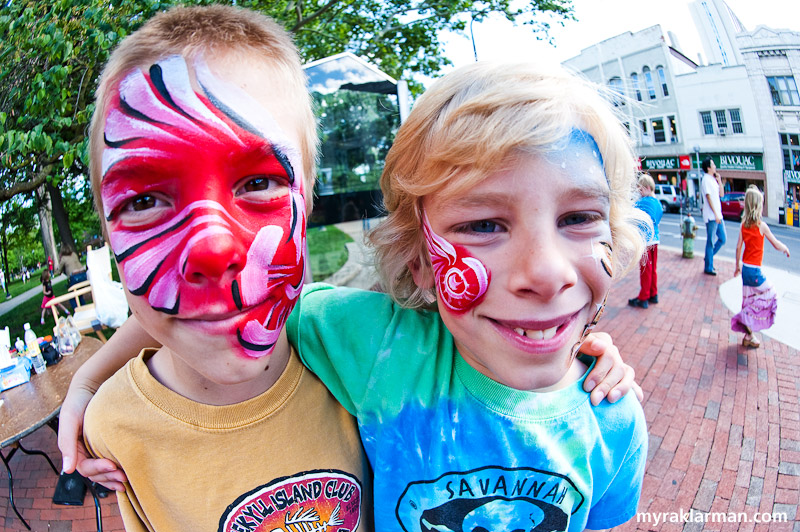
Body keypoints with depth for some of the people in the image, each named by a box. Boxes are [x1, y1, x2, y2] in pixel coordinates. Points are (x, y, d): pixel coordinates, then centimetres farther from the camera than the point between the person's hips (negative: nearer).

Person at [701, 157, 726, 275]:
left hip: (718, 215, 9)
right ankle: (708, 268, 5)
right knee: (710, 242, -3)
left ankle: (709, 257, 27)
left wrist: (719, 181, 5)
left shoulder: (713, 179, 15)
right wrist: (715, 214, -18)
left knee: (723, 239, 12)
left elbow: (721, 194, 17)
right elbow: (709, 198, -16)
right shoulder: (706, 180, -11)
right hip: (711, 216, -9)